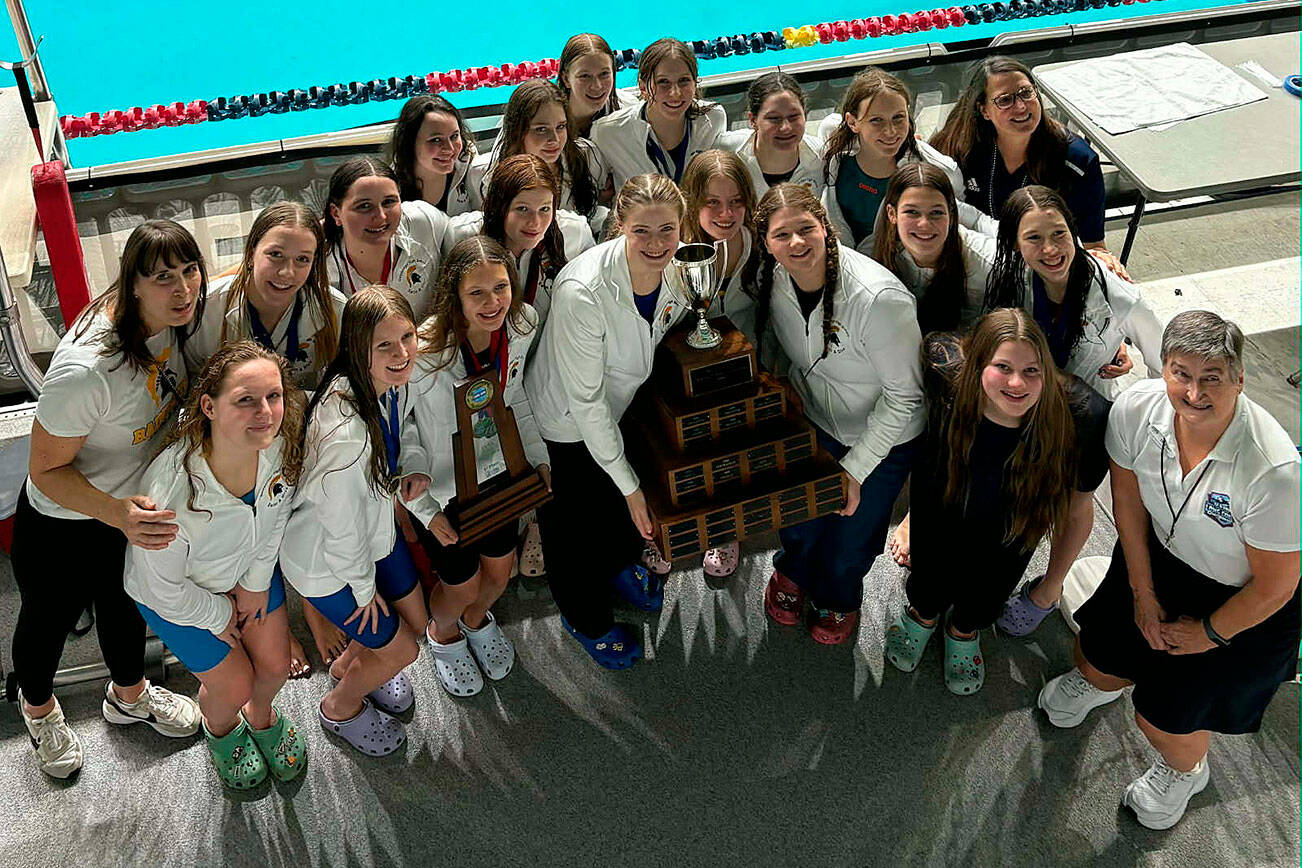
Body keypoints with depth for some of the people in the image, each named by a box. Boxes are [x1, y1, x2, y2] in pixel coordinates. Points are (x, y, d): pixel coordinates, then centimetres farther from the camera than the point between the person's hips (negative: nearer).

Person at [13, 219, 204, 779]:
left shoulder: (169, 321, -17)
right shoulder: (86, 370, -41)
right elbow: (46, 470, -29)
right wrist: (117, 514, -43)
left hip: (131, 505, 6)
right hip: (62, 527, -6)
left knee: (124, 605, 31)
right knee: (49, 622, 23)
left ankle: (128, 694, 60)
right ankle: (38, 708, 56)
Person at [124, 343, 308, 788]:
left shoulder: (281, 443, -30)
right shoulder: (171, 495, -45)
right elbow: (164, 590, -25)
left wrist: (257, 582, 0)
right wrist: (220, 617, -10)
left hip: (251, 567, 4)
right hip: (181, 593, -4)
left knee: (275, 665, 15)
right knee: (234, 685, 10)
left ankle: (261, 716, 53)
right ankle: (219, 727, 50)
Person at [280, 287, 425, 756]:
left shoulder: (395, 384, -16)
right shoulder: (344, 430, -41)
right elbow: (341, 524, -27)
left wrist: (397, 480, -10)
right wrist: (364, 589, -11)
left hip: (375, 531, 7)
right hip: (325, 557, -7)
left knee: (416, 619, 22)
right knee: (399, 648, 8)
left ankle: (347, 663, 54)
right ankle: (340, 708, 41)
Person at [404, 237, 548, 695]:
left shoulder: (522, 324, -17)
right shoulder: (425, 349, -34)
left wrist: (538, 457, 1)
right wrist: (426, 511, -18)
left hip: (497, 471, 5)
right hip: (440, 485, -5)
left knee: (500, 570, 22)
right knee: (463, 584, 13)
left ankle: (477, 618, 59)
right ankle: (442, 632, 51)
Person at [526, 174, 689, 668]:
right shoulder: (582, 292, -38)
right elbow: (584, 400, -29)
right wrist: (628, 484, -24)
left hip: (627, 407, 6)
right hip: (566, 424, -5)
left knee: (637, 515, 24)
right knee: (577, 531, 16)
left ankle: (619, 565, 62)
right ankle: (584, 617, 48)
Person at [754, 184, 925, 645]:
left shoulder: (879, 297, -36)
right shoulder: (773, 280, -17)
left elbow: (904, 395, -25)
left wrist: (855, 469, -22)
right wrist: (785, 380, -7)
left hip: (884, 438, -4)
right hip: (816, 421, 4)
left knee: (850, 539, 14)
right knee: (798, 521, 20)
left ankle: (838, 598, 51)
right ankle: (793, 572, 58)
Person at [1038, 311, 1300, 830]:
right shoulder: (1136, 408, -24)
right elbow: (1128, 501, -5)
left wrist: (1208, 634, -8)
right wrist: (1143, 594, 0)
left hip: (1242, 601, -4)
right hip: (1160, 558, 4)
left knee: (1163, 718, 4)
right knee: (1098, 659, 16)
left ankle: (1185, 770, 43)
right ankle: (1098, 681, 57)